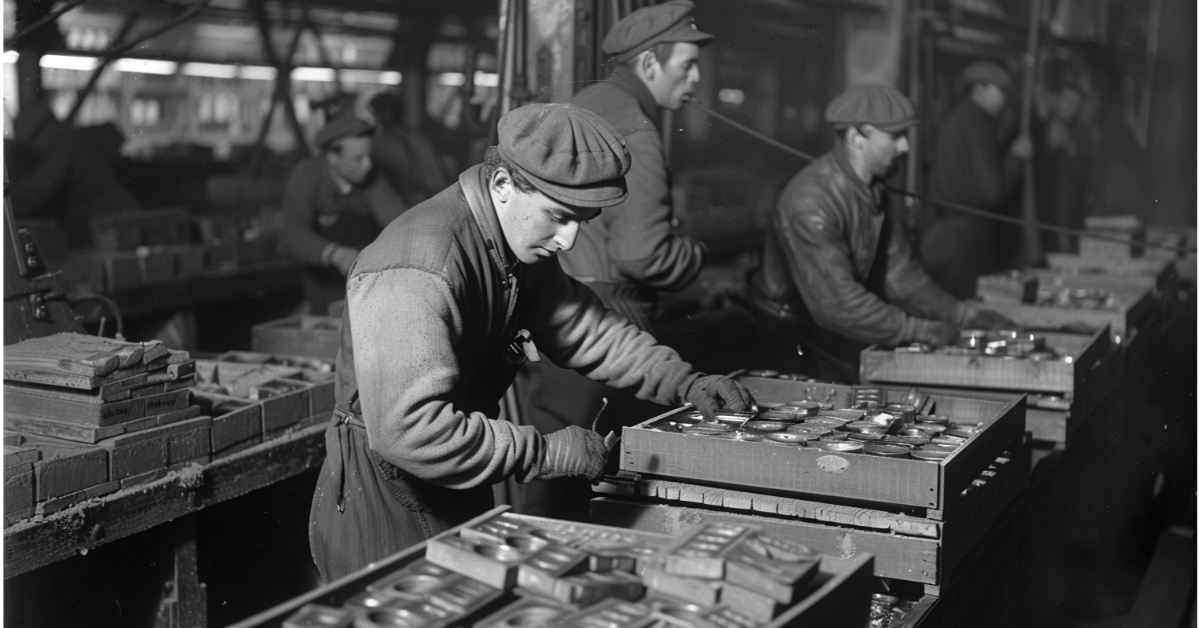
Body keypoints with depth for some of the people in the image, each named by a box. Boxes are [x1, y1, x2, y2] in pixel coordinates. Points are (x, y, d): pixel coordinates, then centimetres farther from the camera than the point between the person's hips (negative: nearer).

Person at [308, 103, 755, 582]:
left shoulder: (524, 243, 0)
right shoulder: (417, 273, -31)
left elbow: (583, 326, 13)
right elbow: (408, 429, -36)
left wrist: (683, 383, 2)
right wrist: (547, 453, -31)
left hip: (459, 501, 9)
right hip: (383, 508, -9)